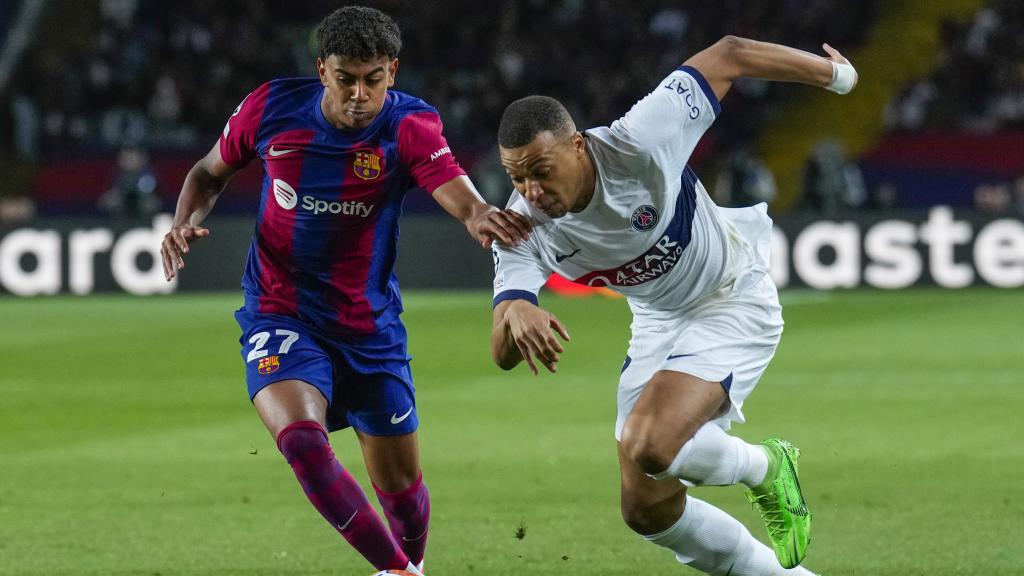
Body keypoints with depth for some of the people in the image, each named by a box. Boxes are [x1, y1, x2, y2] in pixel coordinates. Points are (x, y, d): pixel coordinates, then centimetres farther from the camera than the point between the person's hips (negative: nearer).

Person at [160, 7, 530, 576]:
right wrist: (186, 223, -11)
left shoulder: (409, 127, -16)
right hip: (281, 312, 0)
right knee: (301, 438, -28)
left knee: (401, 484, 7)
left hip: (370, 325, 0)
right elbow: (210, 172, 9)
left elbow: (462, 197, -35)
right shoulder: (272, 108, -10)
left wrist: (483, 218, -59)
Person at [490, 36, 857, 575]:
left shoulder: (638, 142, -32)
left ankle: (767, 469, 2)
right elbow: (503, 355, -27)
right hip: (658, 322, 6)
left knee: (648, 447, -28)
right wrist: (514, 312, -52)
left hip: (734, 302, -6)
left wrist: (838, 76, -5)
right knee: (646, 509, 5)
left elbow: (727, 56, -19)